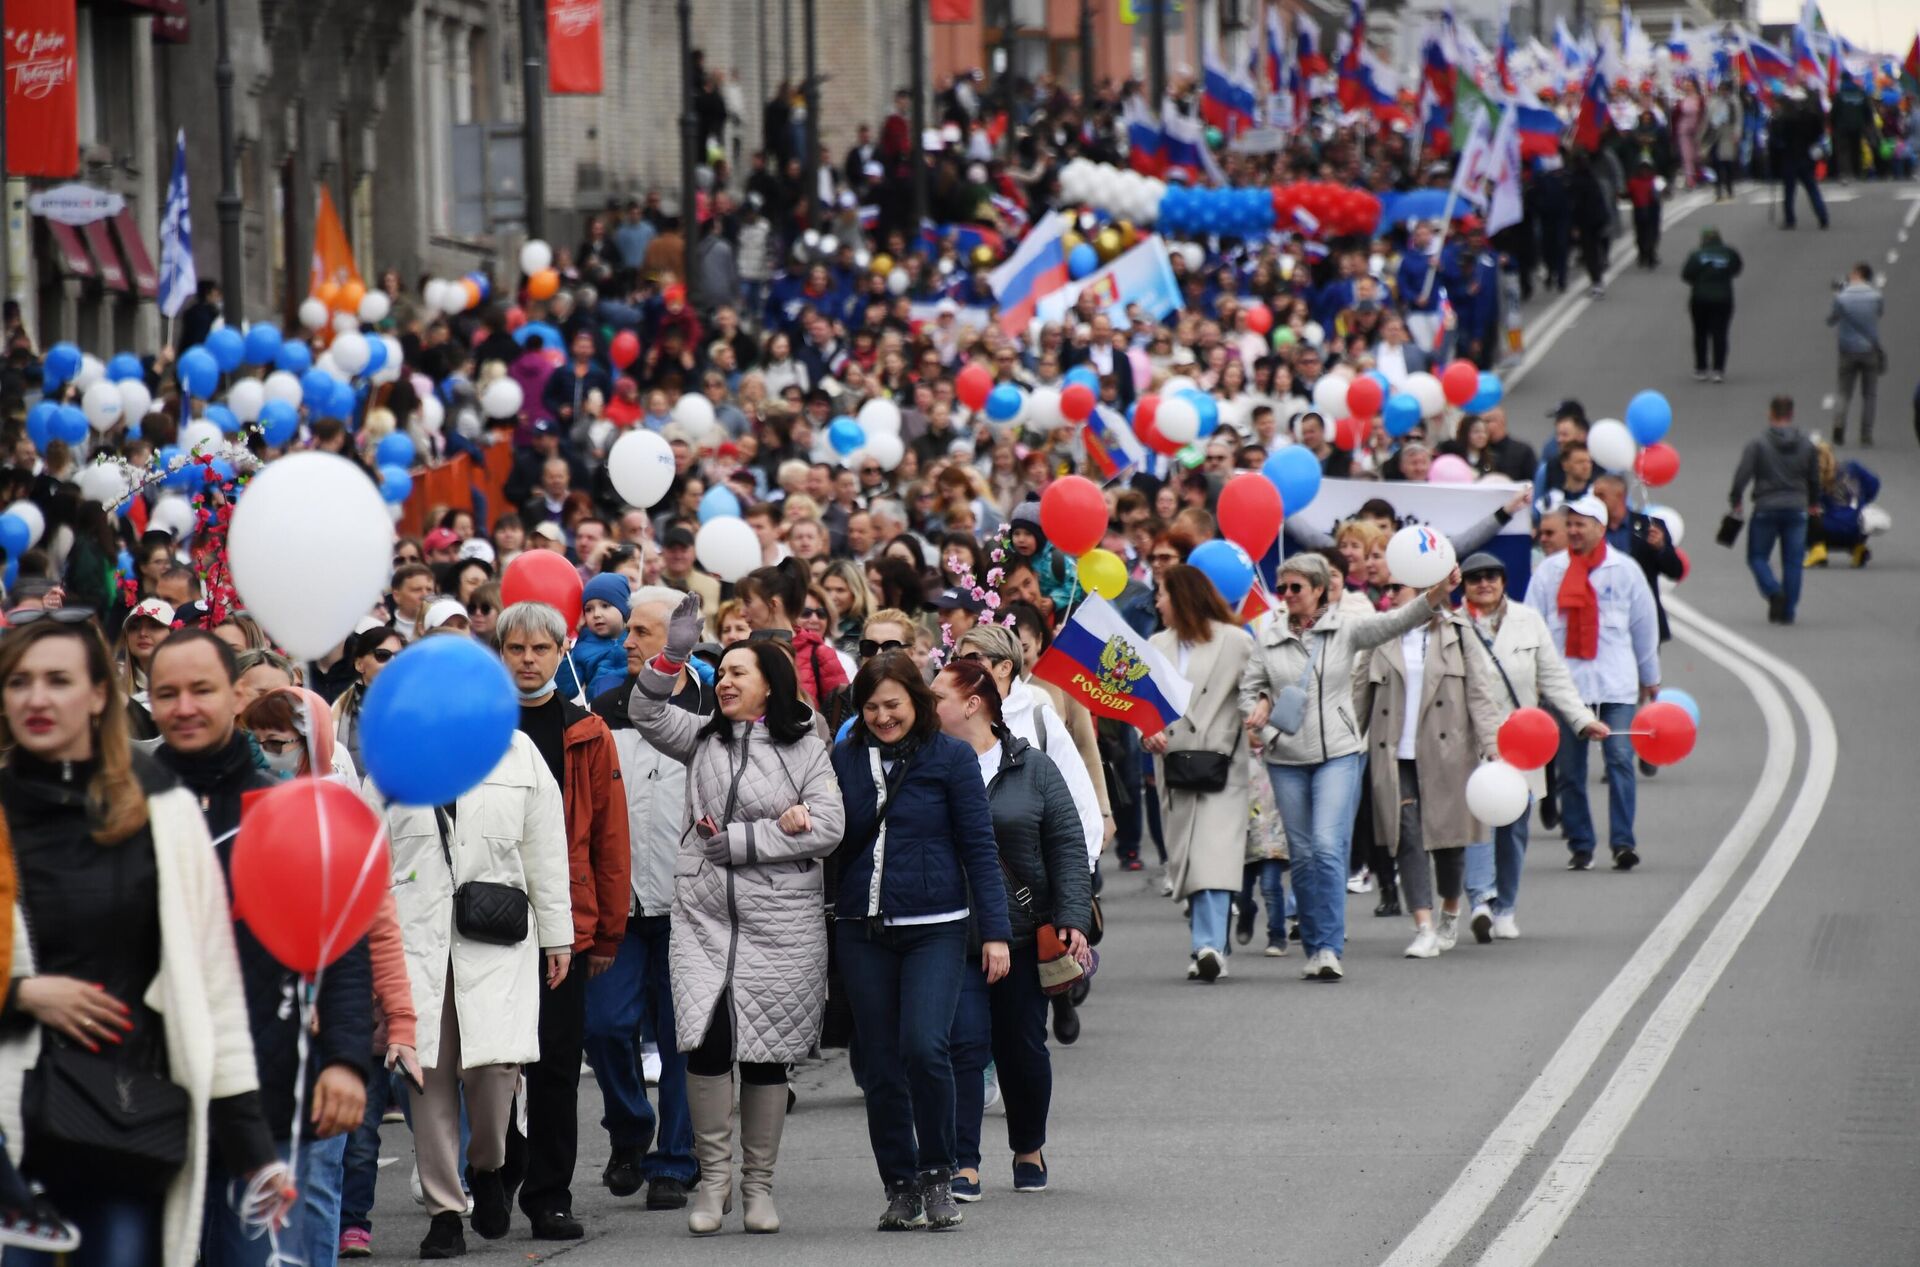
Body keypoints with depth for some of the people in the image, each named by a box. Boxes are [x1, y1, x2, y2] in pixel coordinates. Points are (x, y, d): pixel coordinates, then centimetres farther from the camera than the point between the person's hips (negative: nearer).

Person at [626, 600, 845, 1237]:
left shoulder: (805, 751, 1)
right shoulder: (703, 739, 11)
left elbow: (826, 829, -8)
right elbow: (646, 713, 0)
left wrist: (736, 840, -10)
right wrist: (673, 655, -13)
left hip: (780, 922, -2)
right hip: (704, 915, 2)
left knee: (766, 1052, 4)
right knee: (706, 1038, -13)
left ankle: (758, 1183, 16)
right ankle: (713, 1176, 1)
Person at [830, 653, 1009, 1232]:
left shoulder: (951, 758, -1)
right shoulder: (845, 760, 8)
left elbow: (980, 848, 0)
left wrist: (995, 931, -4)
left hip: (935, 929, -3)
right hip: (863, 932, 3)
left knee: (925, 1047, -19)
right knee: (881, 1067, 5)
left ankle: (938, 1174, -2)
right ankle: (901, 1188, 16)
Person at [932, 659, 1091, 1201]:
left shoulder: (1032, 770, 1)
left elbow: (1067, 847, 1)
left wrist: (1072, 918, -7)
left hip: (1023, 933, 1)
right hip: (953, 937, -1)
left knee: (1023, 1046, 10)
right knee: (966, 1042, -11)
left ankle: (1029, 1150, 31)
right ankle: (964, 1166, -9)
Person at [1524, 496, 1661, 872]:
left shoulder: (1625, 570, 5)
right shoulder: (1549, 572, 5)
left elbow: (1644, 625, 14)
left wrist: (1650, 675, 19)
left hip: (1616, 684, -1)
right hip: (1565, 682, 1)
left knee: (1620, 759, -11)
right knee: (1569, 769, 3)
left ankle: (1623, 841, -12)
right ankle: (1579, 845, 11)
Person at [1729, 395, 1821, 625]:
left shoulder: (1757, 445, -7)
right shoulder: (1806, 445, 6)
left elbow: (1742, 475, -13)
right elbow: (1815, 478, 14)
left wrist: (1736, 501, 1)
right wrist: (1814, 503, 30)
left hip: (1766, 509, -3)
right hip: (1796, 509, 3)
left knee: (1757, 557, 9)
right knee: (1793, 561, 7)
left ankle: (1773, 591, -16)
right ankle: (1788, 611, 5)